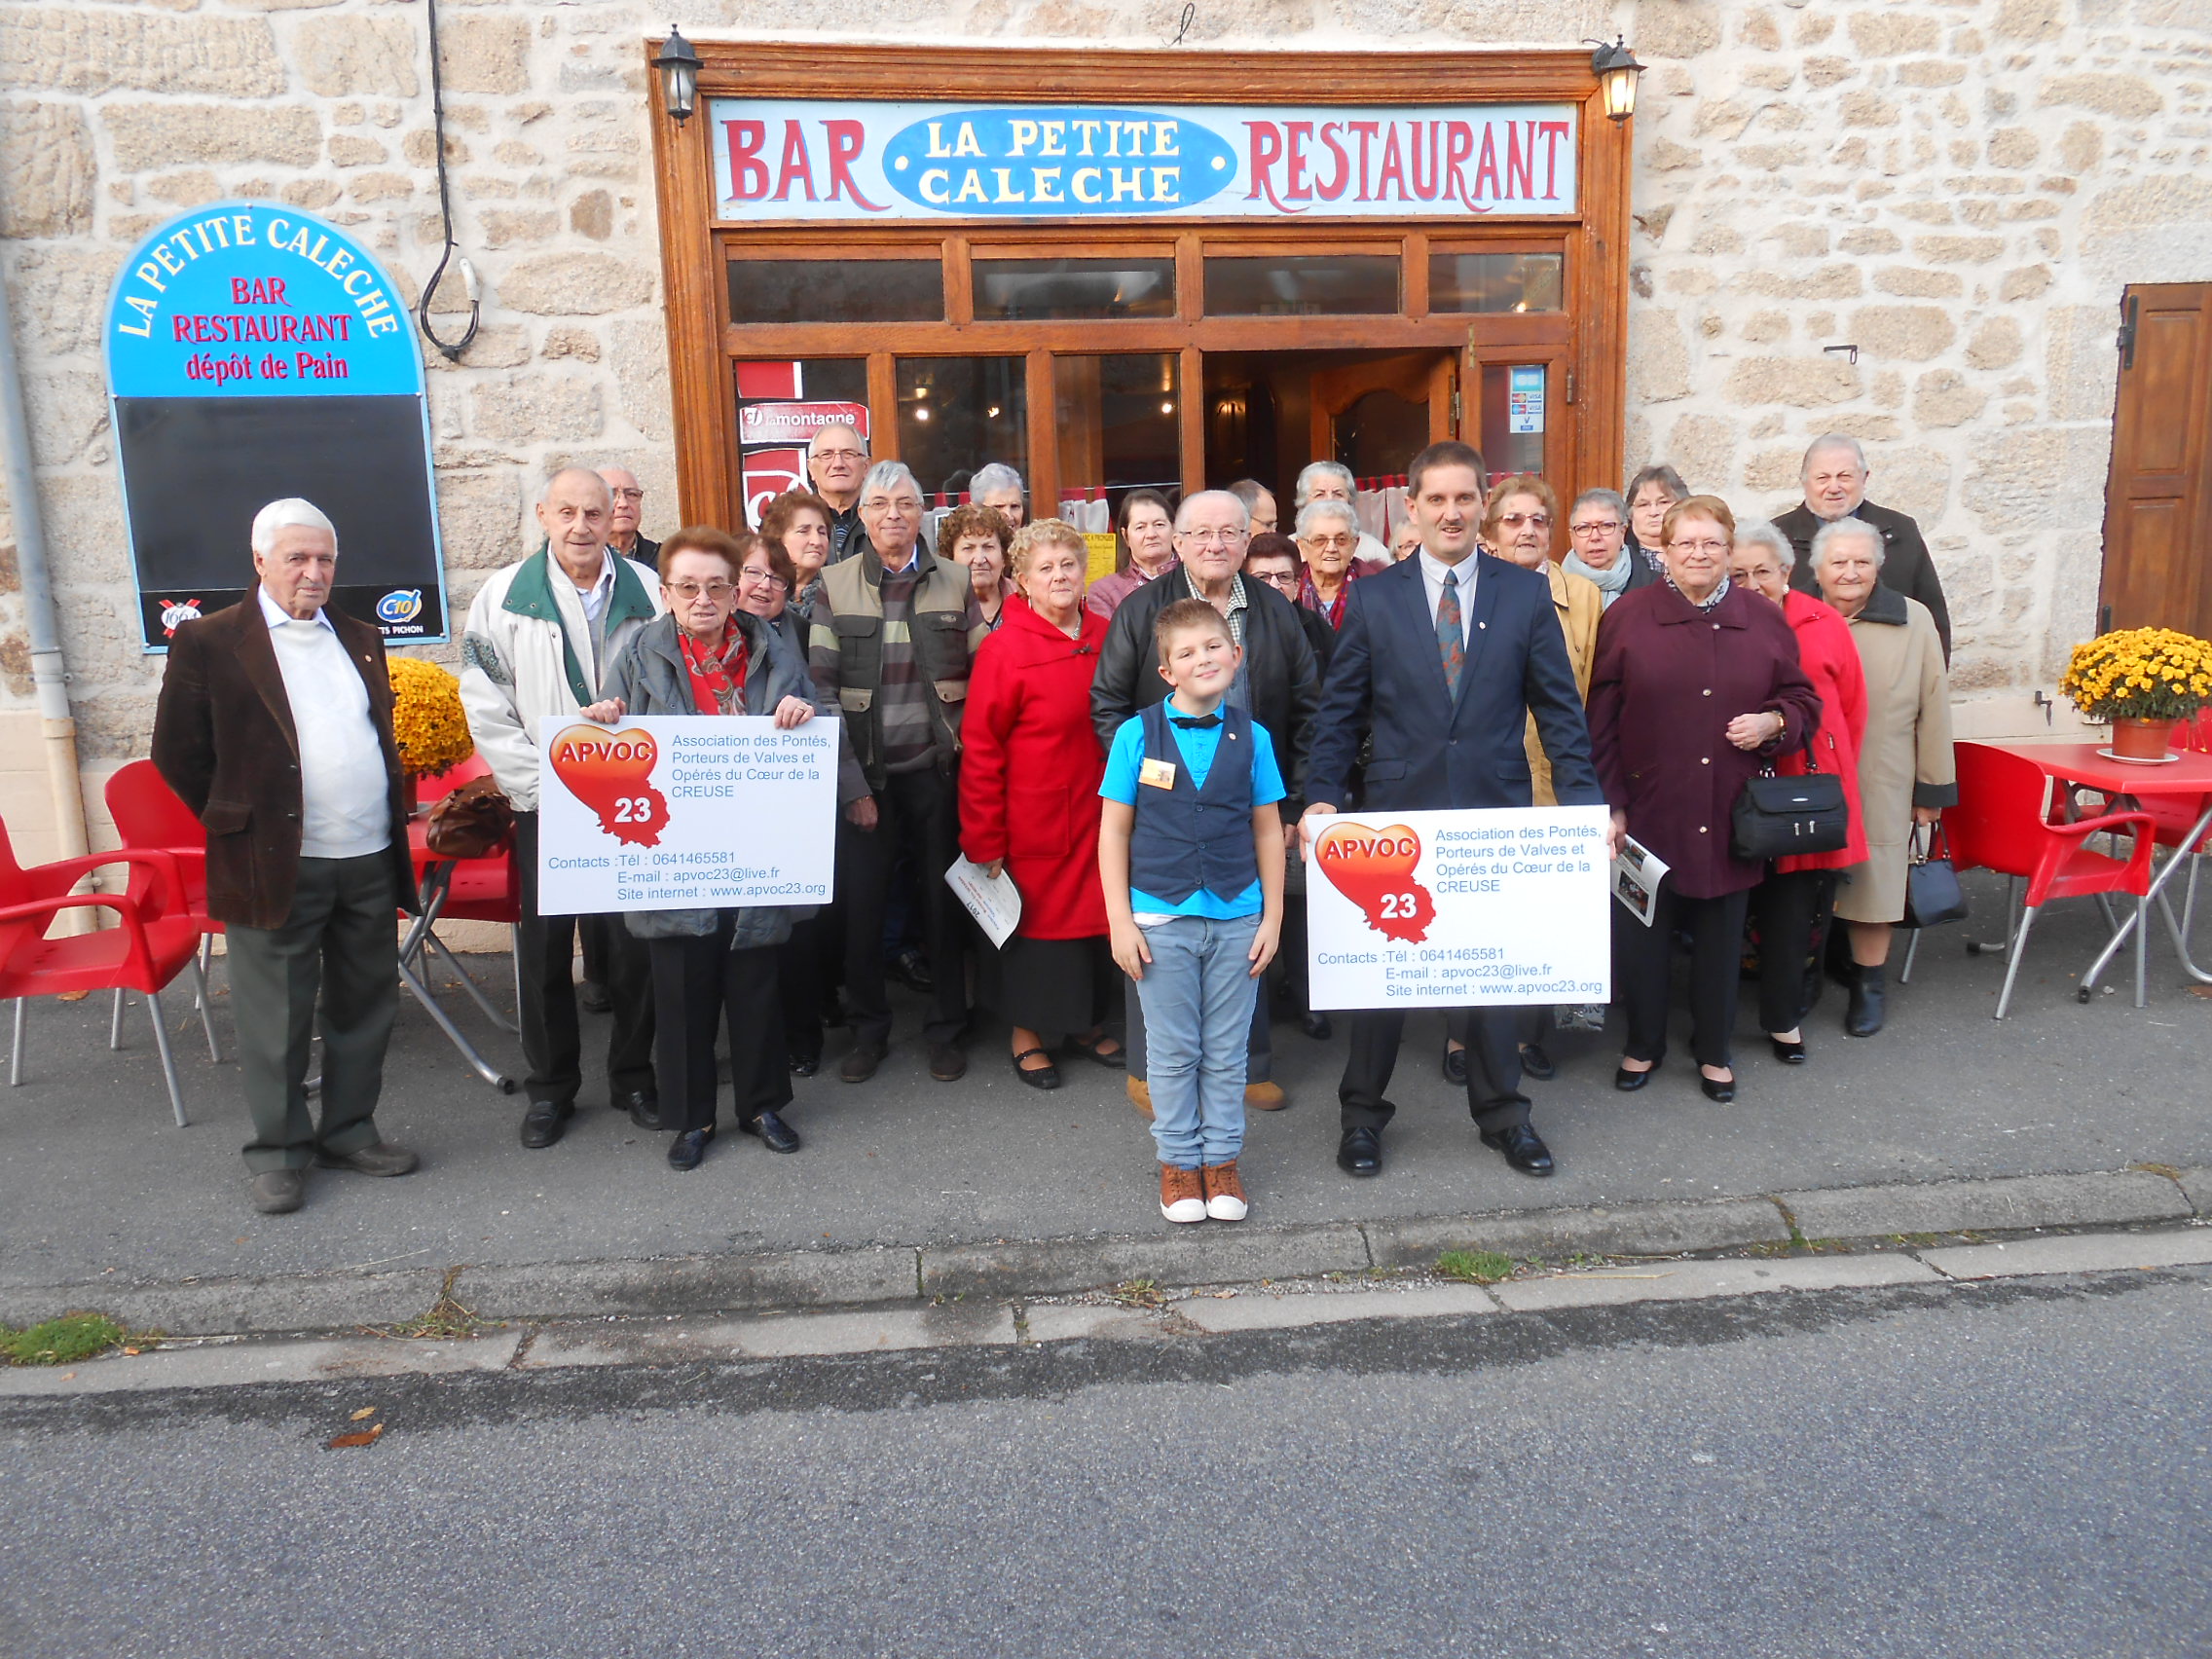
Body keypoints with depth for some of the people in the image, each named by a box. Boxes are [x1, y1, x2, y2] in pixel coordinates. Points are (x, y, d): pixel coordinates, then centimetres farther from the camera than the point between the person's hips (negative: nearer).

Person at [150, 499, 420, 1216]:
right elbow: (178, 752, -1)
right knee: (277, 1020, 5)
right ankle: (278, 1150, 19)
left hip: (369, 862, 5)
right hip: (276, 865, -5)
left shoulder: (361, 639, 13)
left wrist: (389, 824, 14)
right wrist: (238, 824, 1)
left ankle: (349, 1130, 27)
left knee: (365, 1008, 12)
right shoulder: (208, 642, -3)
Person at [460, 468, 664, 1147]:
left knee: (634, 944, 7)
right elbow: (486, 708, -2)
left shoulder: (647, 594, 2)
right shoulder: (505, 595, 0)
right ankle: (550, 1087, 22)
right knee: (545, 949, 7)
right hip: (544, 805, 0)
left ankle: (634, 1077, 24)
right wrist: (540, 784, -8)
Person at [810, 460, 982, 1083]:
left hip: (937, 772, 0)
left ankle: (946, 1030, 23)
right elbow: (821, 687, -1)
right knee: (860, 904, 5)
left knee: (943, 901, 8)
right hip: (863, 775, 0)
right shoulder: (834, 585, 2)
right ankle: (868, 1029, 24)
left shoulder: (955, 582, 4)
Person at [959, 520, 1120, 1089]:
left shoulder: (1106, 638, 2)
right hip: (1033, 822, -5)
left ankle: (1088, 1020, 35)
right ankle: (1027, 1033, 26)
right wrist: (983, 841, -12)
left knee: (1094, 910, 15)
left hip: (1098, 814, 5)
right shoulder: (1005, 648, -13)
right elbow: (979, 750, -12)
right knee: (1036, 915, 8)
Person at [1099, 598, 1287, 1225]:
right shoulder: (1137, 734, -4)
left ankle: (1221, 1161, 26)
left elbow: (1268, 830, 6)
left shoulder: (1252, 737, 1)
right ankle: (1178, 1161, 25)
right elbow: (1114, 829, -2)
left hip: (1237, 919, 2)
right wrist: (1120, 920, -6)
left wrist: (1272, 918, 4)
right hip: (1161, 919, -1)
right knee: (1173, 1053, 9)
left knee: (1227, 1054, 11)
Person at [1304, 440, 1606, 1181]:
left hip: (1496, 814, 1)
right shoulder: (1372, 598, 1)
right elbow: (1339, 710, 1)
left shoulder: (1525, 593, 3)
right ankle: (1362, 1113, 26)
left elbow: (1558, 706, 3)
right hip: (1395, 814, 0)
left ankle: (1502, 1113, 30)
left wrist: (1583, 804, -4)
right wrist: (1322, 798, -10)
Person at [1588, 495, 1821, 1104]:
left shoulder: (1764, 619, 6)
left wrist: (1773, 722, -9)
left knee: (1721, 934, 11)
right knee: (1643, 931, 7)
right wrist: (1611, 803, -5)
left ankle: (1714, 1050, 28)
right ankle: (1643, 1043, 27)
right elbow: (1602, 719, -2)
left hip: (1730, 815, 2)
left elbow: (1803, 700, 14)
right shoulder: (1628, 616, -1)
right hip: (1648, 808, -2)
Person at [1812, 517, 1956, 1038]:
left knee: (1871, 884, 5)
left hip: (1879, 789, -1)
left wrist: (1932, 786, 2)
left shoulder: (1914, 621, -1)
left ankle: (1869, 983, 23)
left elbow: (1933, 709, 2)